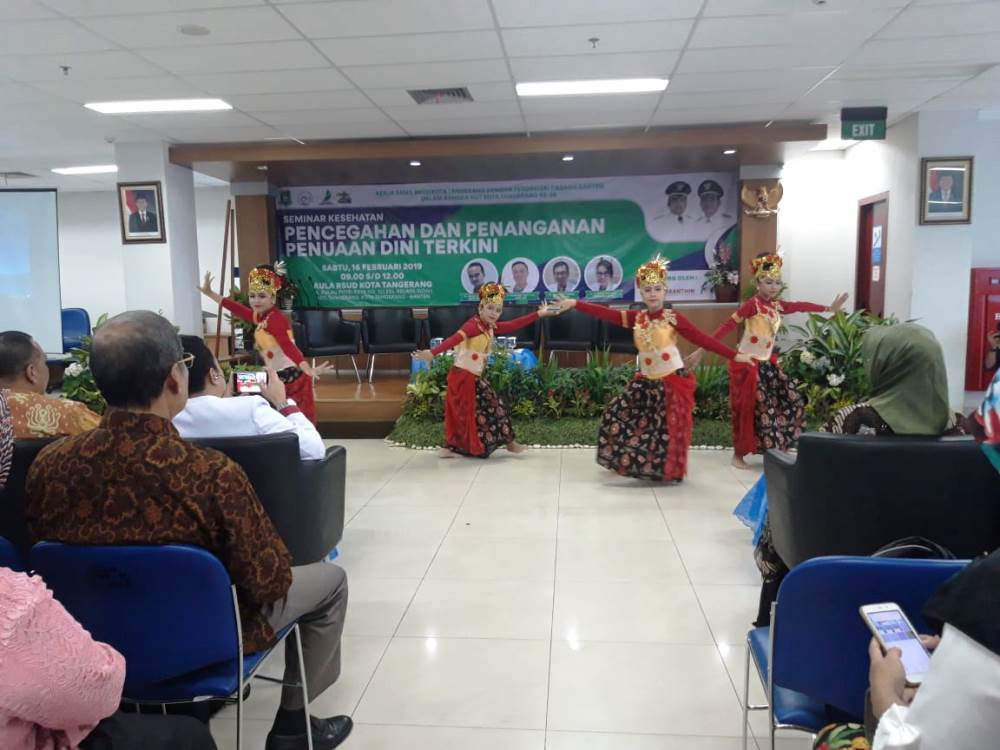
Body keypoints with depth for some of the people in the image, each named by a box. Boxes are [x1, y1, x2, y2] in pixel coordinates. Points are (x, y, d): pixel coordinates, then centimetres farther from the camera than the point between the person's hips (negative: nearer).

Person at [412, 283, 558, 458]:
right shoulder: (474, 325, -18)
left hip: (474, 378, 10)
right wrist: (432, 353, -45)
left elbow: (513, 325, 16)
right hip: (463, 377, -10)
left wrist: (539, 314, 16)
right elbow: (455, 338, -33)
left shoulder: (491, 327, 10)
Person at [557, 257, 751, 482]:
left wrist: (734, 355, -14)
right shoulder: (636, 318, 2)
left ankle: (669, 470, 21)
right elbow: (606, 313, -4)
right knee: (617, 415, 4)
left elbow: (703, 339, -10)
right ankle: (631, 461, 22)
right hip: (646, 381, 4)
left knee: (669, 430, 0)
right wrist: (575, 303, -10)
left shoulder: (673, 318, -8)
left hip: (672, 381, -4)